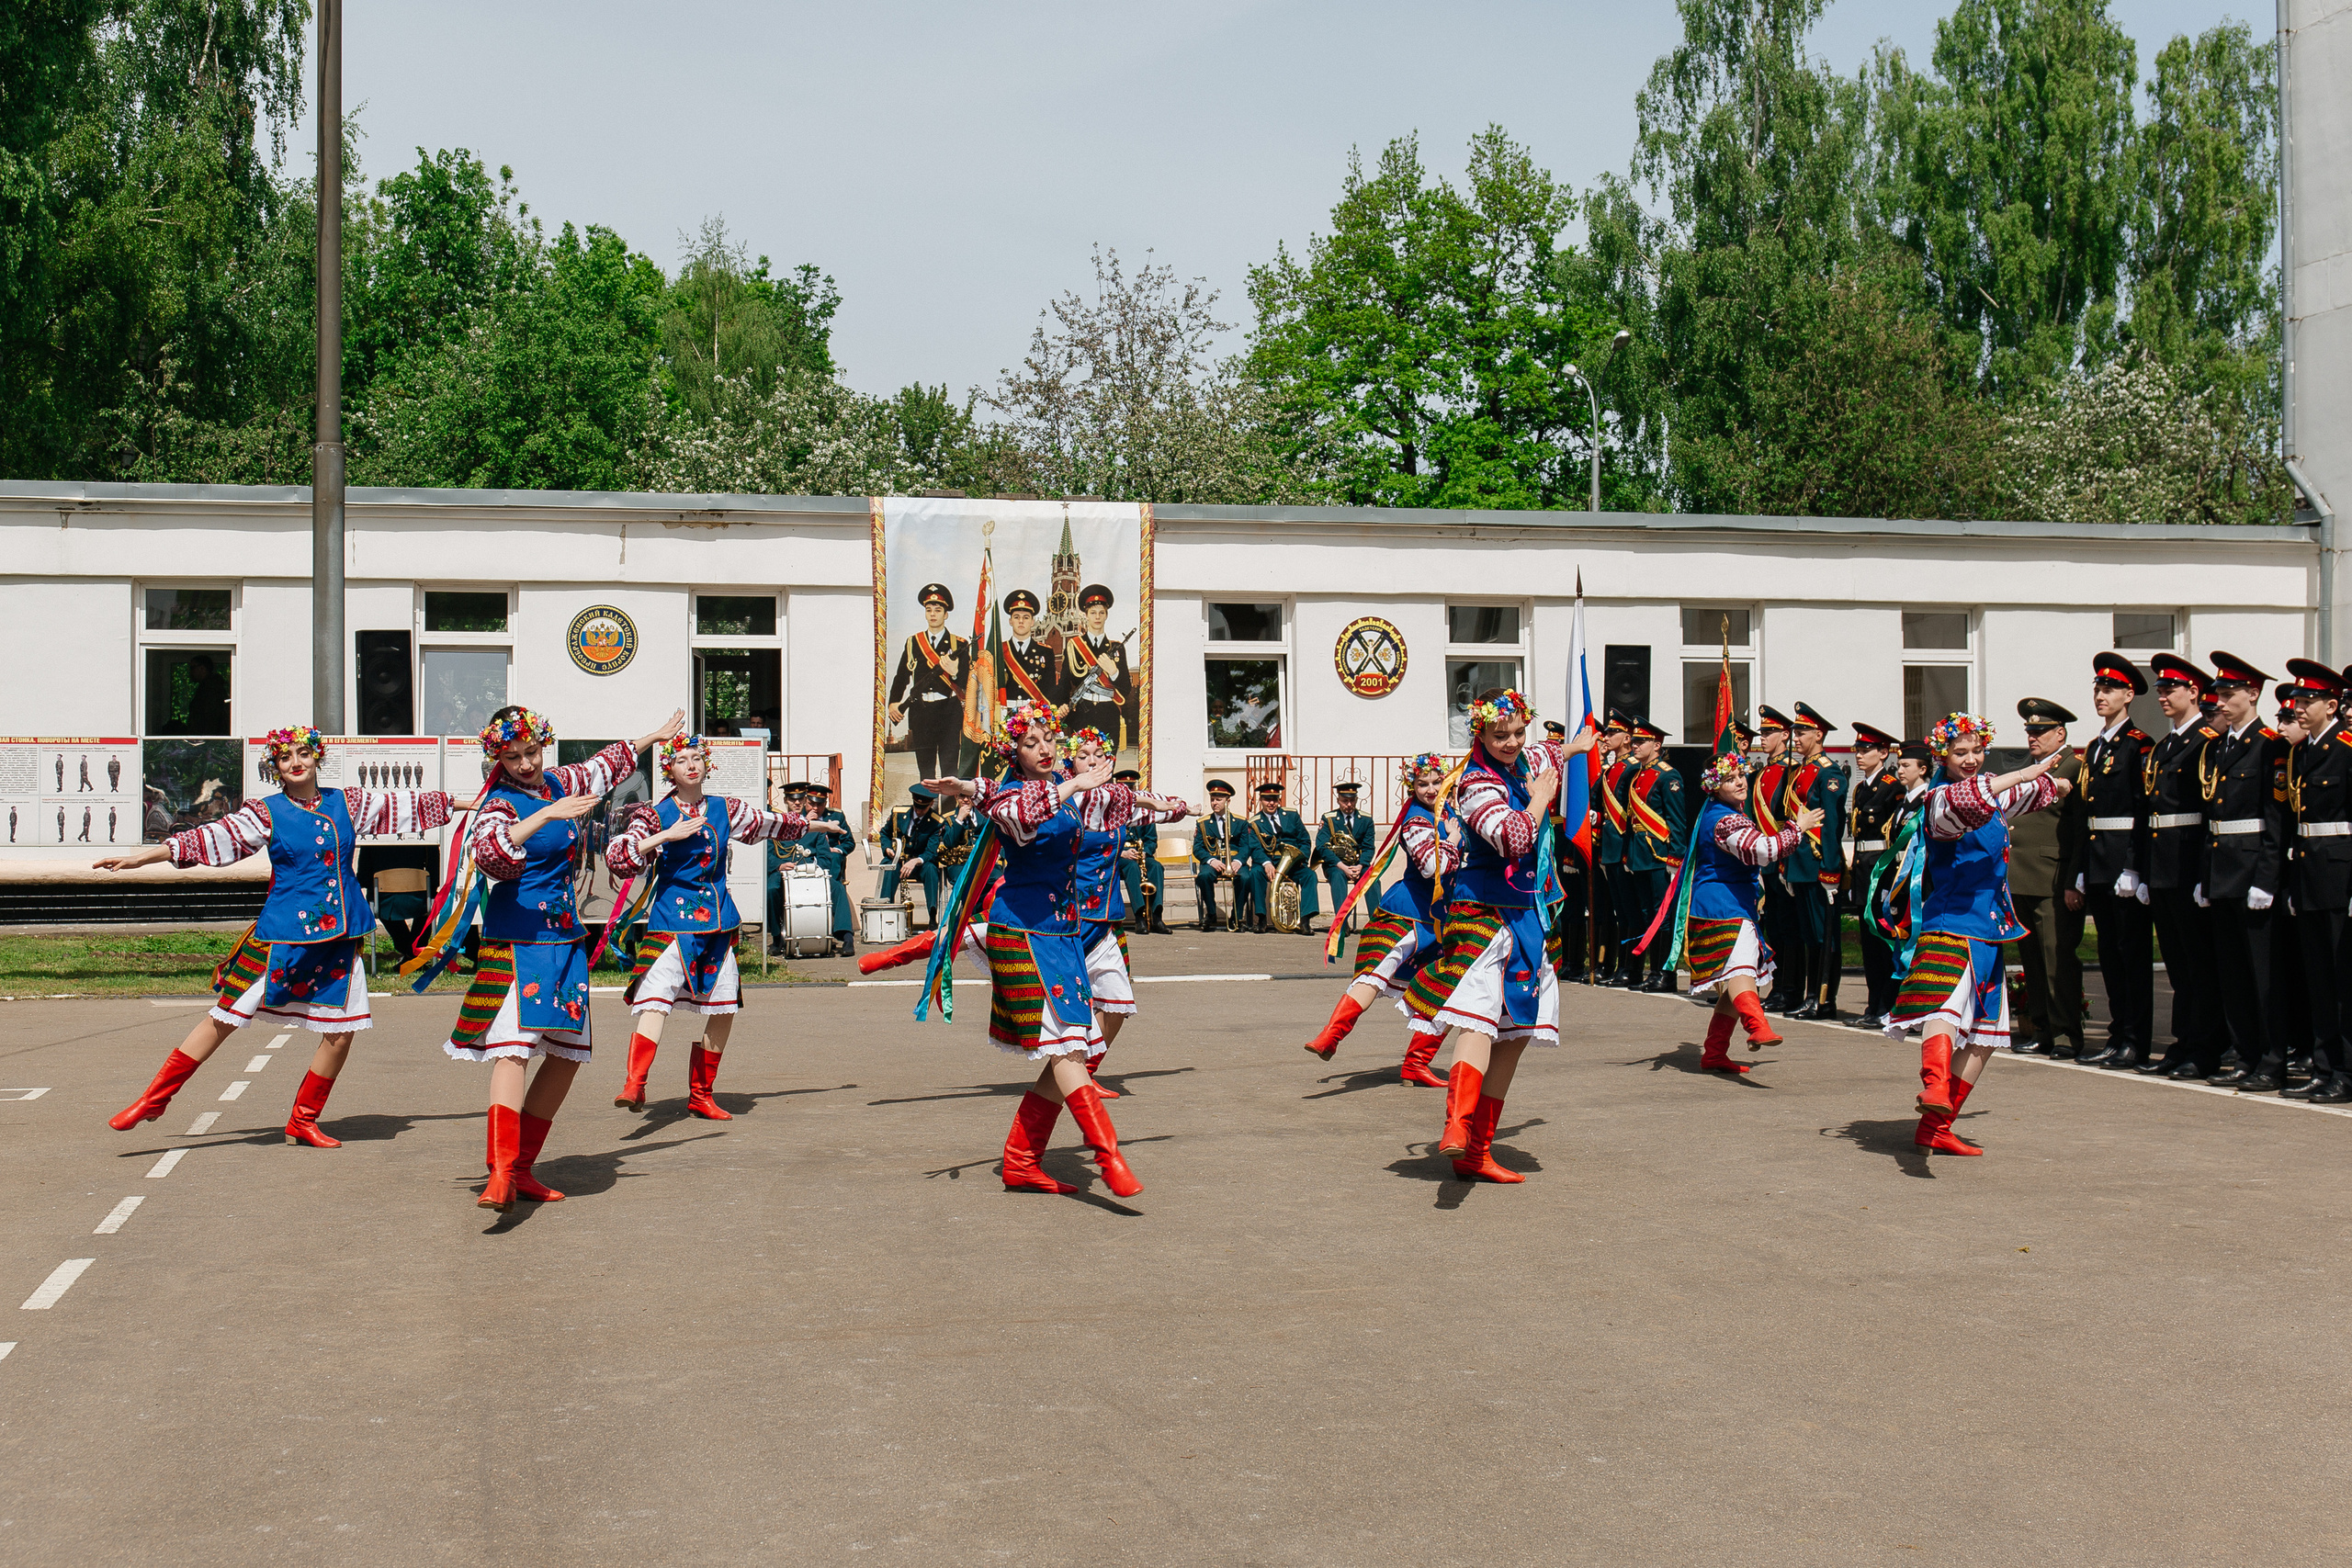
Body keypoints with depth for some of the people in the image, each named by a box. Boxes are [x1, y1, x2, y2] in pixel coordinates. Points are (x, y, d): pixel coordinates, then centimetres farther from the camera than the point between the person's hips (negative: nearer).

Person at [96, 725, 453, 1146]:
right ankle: (154, 1099, 11)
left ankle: (303, 1121, 16)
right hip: (282, 933, -3)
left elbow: (402, 804, 16)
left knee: (341, 1031, -1)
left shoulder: (346, 803, 9)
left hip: (339, 936, 3)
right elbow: (215, 836, -6)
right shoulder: (267, 812, 0)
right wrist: (142, 857, -14)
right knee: (225, 1016, -1)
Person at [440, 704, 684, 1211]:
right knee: (514, 1045, -22)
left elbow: (607, 765, 32)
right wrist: (547, 814, -38)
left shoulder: (560, 783, 11)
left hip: (565, 938, 8)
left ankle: (522, 1167, 15)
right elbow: (490, 854, -33)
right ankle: (500, 1173, -31)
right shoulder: (499, 803, -10)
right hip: (516, 939, -8)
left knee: (567, 1053, 9)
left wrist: (657, 735, 42)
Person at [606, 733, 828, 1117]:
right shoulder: (655, 816, -3)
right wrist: (667, 835, -23)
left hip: (718, 920, 5)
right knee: (655, 997, -22)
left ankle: (700, 1094, 19)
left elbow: (771, 824, 28)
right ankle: (634, 1084, -32)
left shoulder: (725, 809, 11)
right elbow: (616, 857, -16)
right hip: (672, 921, -5)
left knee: (725, 1007, 6)